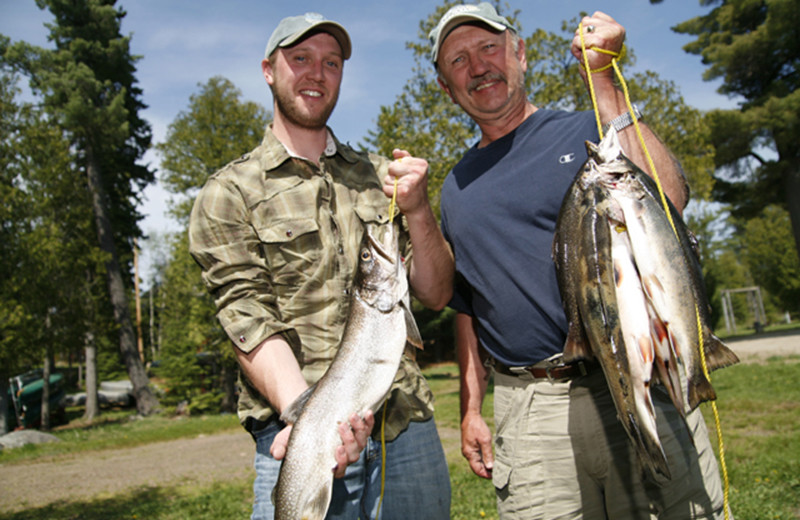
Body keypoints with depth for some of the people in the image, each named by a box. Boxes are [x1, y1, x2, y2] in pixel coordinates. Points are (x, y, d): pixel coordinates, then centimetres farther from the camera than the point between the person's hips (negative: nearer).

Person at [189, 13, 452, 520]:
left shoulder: (380, 175, 14)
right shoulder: (228, 194, 4)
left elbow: (437, 293, 9)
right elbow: (250, 323, -8)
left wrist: (418, 210, -9)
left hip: (408, 427, 4)